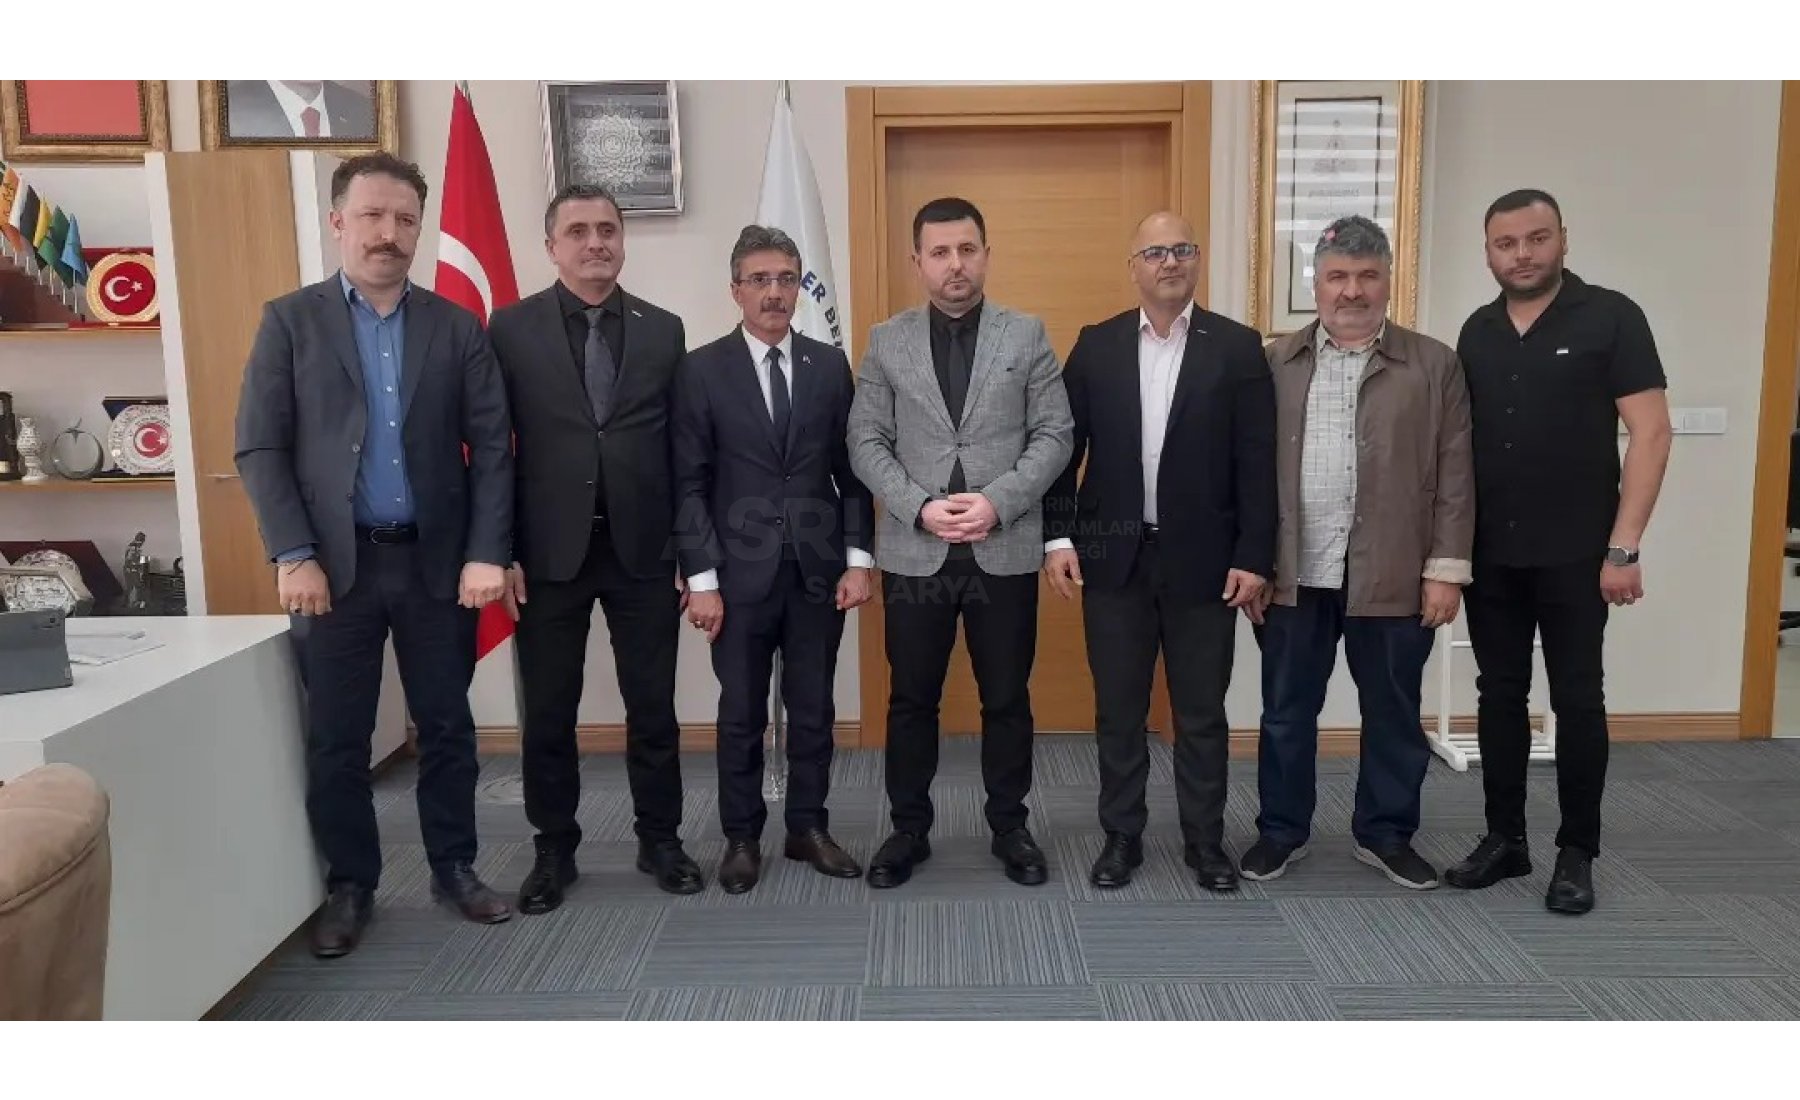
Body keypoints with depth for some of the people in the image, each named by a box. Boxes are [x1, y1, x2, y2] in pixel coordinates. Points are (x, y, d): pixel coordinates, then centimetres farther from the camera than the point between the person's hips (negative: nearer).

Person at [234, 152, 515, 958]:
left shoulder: (457, 328, 6)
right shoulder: (289, 322, 3)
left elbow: (492, 446, 1)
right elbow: (259, 448, -2)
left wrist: (486, 552, -9)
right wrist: (294, 555, -11)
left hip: (437, 561, 1)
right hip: (335, 563, -1)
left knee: (447, 728, 9)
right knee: (336, 740, 8)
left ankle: (454, 869, 25)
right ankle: (349, 886, 24)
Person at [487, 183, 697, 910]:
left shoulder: (663, 330, 5)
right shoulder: (512, 329, 1)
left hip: (643, 550, 1)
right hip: (550, 551, -1)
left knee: (653, 706, 9)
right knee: (548, 712, 10)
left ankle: (659, 839, 26)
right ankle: (554, 849, 26)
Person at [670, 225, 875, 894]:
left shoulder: (830, 366, 6)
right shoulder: (702, 370, -1)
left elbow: (851, 470, 6)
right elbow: (689, 483, -4)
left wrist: (858, 558, -1)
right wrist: (701, 578, -8)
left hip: (819, 567, 2)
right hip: (740, 569, -2)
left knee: (813, 710, 10)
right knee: (741, 715, 8)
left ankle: (808, 827, 25)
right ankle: (742, 837, 23)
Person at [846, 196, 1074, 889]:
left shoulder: (1027, 335, 3)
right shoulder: (886, 342, 4)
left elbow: (1055, 435, -2)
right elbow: (866, 442, 1)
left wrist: (997, 500, -15)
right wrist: (921, 507, -14)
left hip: (1006, 551, 0)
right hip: (914, 552, 1)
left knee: (1007, 699, 10)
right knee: (912, 699, 10)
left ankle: (1009, 827, 27)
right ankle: (909, 830, 26)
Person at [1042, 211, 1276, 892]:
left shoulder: (1238, 348, 0)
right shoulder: (1096, 345, 4)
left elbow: (1257, 463, -2)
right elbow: (1064, 446, 3)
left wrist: (1254, 555, -7)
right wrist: (1058, 536, -5)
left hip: (1202, 559, -1)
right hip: (1113, 555, 1)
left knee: (1202, 712, 9)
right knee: (1118, 709, 10)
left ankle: (1206, 839, 25)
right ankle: (1122, 835, 25)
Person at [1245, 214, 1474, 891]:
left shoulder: (1434, 365, 2)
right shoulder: (1275, 363, 5)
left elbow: (1454, 476, 0)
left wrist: (1447, 568, -6)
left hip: (1394, 579, 0)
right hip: (1294, 576, 1)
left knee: (1393, 714, 12)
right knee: (1286, 712, 11)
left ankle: (1385, 834, 28)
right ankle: (1281, 829, 26)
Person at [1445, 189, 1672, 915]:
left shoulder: (1610, 318, -5)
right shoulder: (1478, 332, 8)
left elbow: (1650, 433, -9)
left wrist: (1624, 547, -14)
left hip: (1574, 554, -4)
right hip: (1490, 554, 4)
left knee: (1577, 700, 4)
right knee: (1499, 695, 10)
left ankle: (1577, 853, 18)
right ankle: (1504, 838, 23)